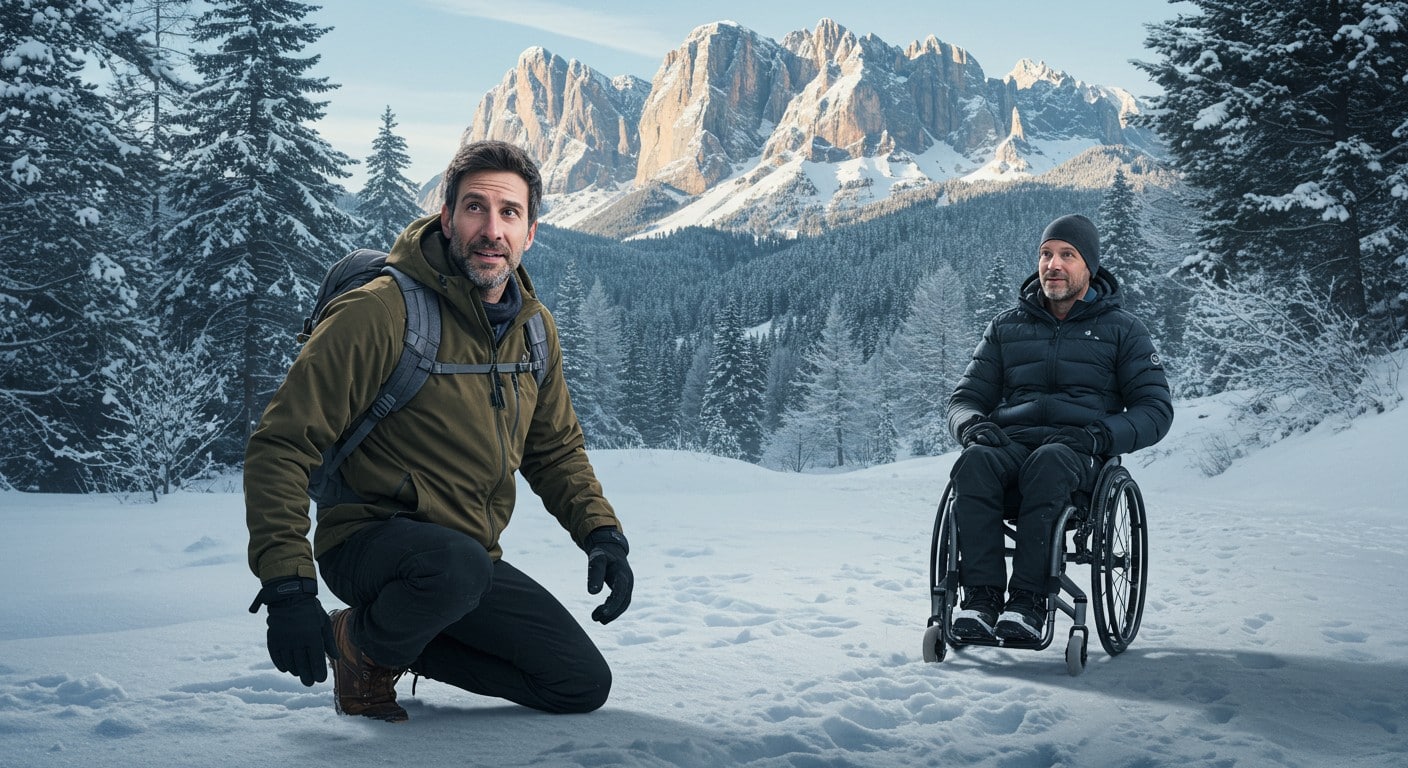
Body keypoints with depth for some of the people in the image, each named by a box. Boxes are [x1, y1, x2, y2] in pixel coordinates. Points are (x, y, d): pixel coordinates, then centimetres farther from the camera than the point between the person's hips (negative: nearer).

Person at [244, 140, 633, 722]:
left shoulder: (535, 328, 3)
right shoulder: (380, 312, -18)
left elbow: (555, 449, 18)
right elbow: (281, 446, -18)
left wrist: (601, 532, 1)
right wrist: (288, 588, -25)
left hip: (472, 557, 7)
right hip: (369, 539, -6)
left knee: (583, 685, -1)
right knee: (457, 565, -40)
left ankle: (404, 646, 14)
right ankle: (361, 643, -6)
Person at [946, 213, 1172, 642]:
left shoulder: (1122, 329, 12)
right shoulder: (1007, 327, 19)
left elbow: (1156, 409, 6)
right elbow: (965, 397, 19)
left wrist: (1099, 434, -14)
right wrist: (973, 424, -8)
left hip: (1078, 452, -2)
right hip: (1010, 441, 2)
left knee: (1048, 462, -39)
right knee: (975, 460, -34)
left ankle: (1029, 600, -42)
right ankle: (980, 596, -39)